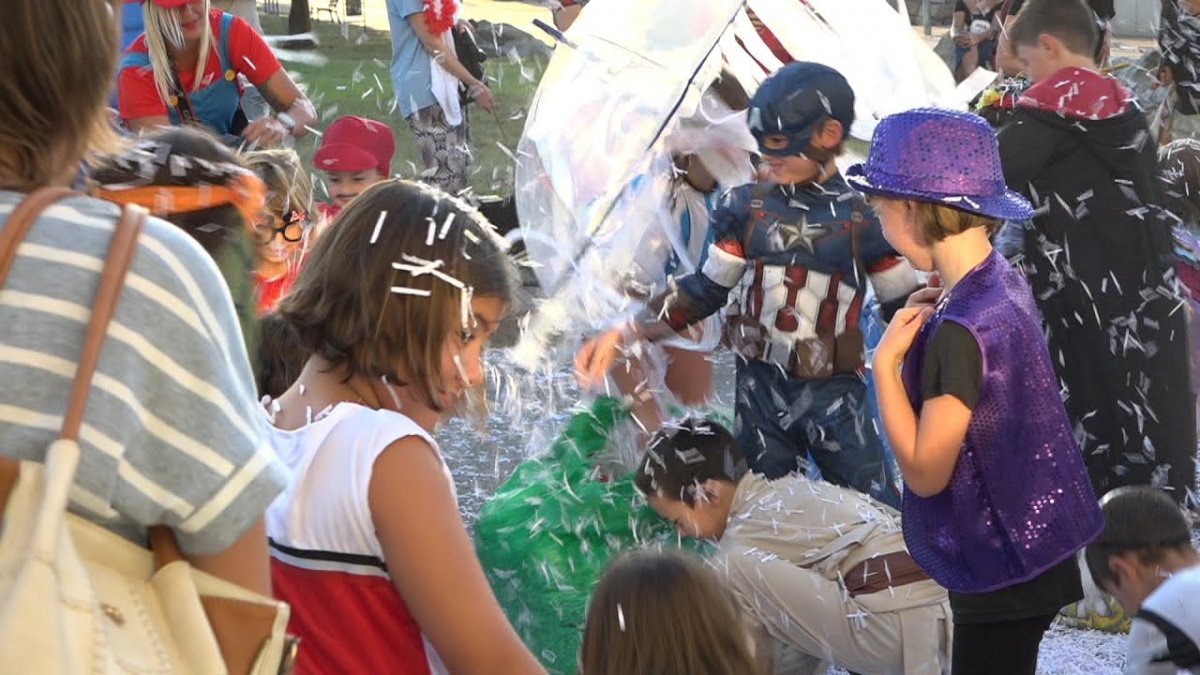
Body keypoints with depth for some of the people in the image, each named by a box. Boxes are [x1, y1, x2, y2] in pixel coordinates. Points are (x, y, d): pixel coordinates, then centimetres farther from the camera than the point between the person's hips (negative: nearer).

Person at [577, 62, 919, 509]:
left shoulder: (865, 219, -8)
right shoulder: (745, 208, 0)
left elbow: (904, 308, -2)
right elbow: (705, 291, 6)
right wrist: (624, 335, -3)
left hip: (834, 395, -3)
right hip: (760, 389, 3)